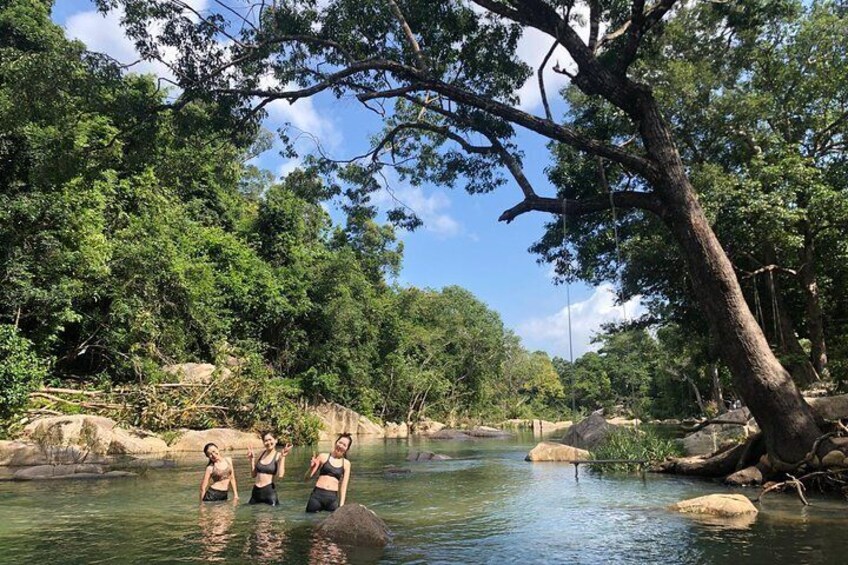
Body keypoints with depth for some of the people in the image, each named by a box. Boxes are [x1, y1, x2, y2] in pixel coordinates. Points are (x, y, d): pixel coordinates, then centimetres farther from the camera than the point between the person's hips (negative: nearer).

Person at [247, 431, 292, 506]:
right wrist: (252, 459, 5)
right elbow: (254, 474, 14)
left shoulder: (278, 455, -4)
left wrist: (282, 457, -17)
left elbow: (280, 475, -19)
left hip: (269, 491, -5)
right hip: (256, 491, 5)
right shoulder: (262, 453, 9)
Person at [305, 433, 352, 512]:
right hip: (317, 494, -1)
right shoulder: (323, 457, 4)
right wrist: (311, 467, -11)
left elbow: (344, 485, 7)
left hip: (333, 497, 1)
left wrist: (341, 505, -1)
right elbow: (307, 478, 8)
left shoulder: (346, 463, 8)